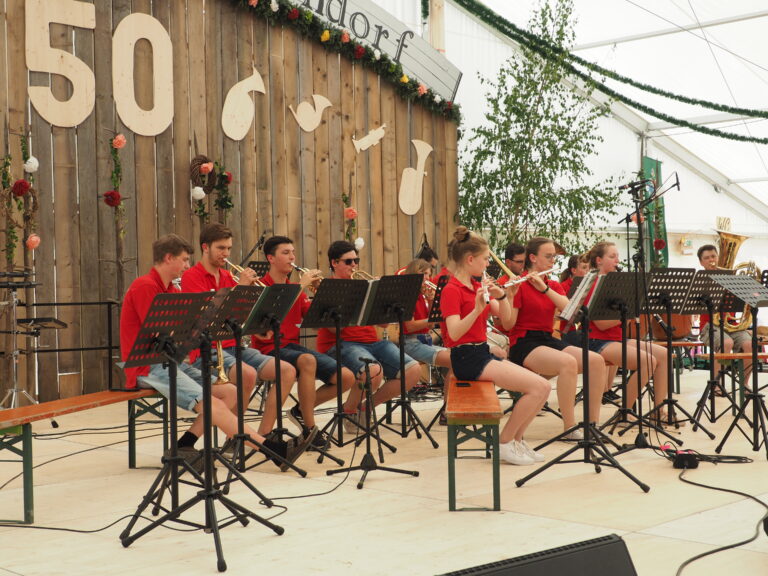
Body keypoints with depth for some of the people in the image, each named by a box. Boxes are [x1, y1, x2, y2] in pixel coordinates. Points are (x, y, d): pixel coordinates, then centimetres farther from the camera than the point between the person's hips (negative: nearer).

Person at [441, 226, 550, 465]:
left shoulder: (478, 286, 15)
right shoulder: (452, 290, -10)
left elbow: (505, 317, 9)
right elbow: (454, 333, -23)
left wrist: (503, 296, -9)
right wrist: (477, 308, -34)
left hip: (483, 353, 9)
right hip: (467, 358, -9)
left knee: (542, 387, -2)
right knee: (538, 386, -17)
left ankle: (516, 439, 9)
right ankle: (505, 443, -5)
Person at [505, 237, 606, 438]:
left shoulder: (554, 286, 15)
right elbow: (508, 325, -12)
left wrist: (545, 289, -19)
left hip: (549, 340, 7)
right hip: (524, 344, -6)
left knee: (596, 361, -17)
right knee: (568, 362, -34)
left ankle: (593, 423, -10)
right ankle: (570, 428, -25)